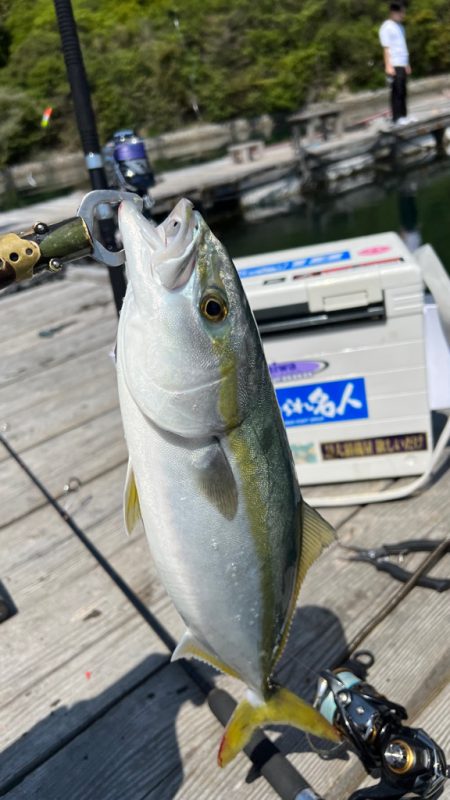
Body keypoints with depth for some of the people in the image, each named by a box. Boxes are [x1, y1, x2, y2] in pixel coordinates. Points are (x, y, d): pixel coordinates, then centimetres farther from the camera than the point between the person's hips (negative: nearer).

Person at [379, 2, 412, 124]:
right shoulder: (387, 27, -7)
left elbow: (402, 47, 20)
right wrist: (388, 66, -18)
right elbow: (386, 48, -12)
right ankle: (397, 117, -2)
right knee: (397, 92, -6)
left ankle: (403, 116, 12)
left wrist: (407, 64, 19)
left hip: (402, 65, 8)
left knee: (403, 92, 8)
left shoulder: (400, 26, 18)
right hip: (394, 65, -8)